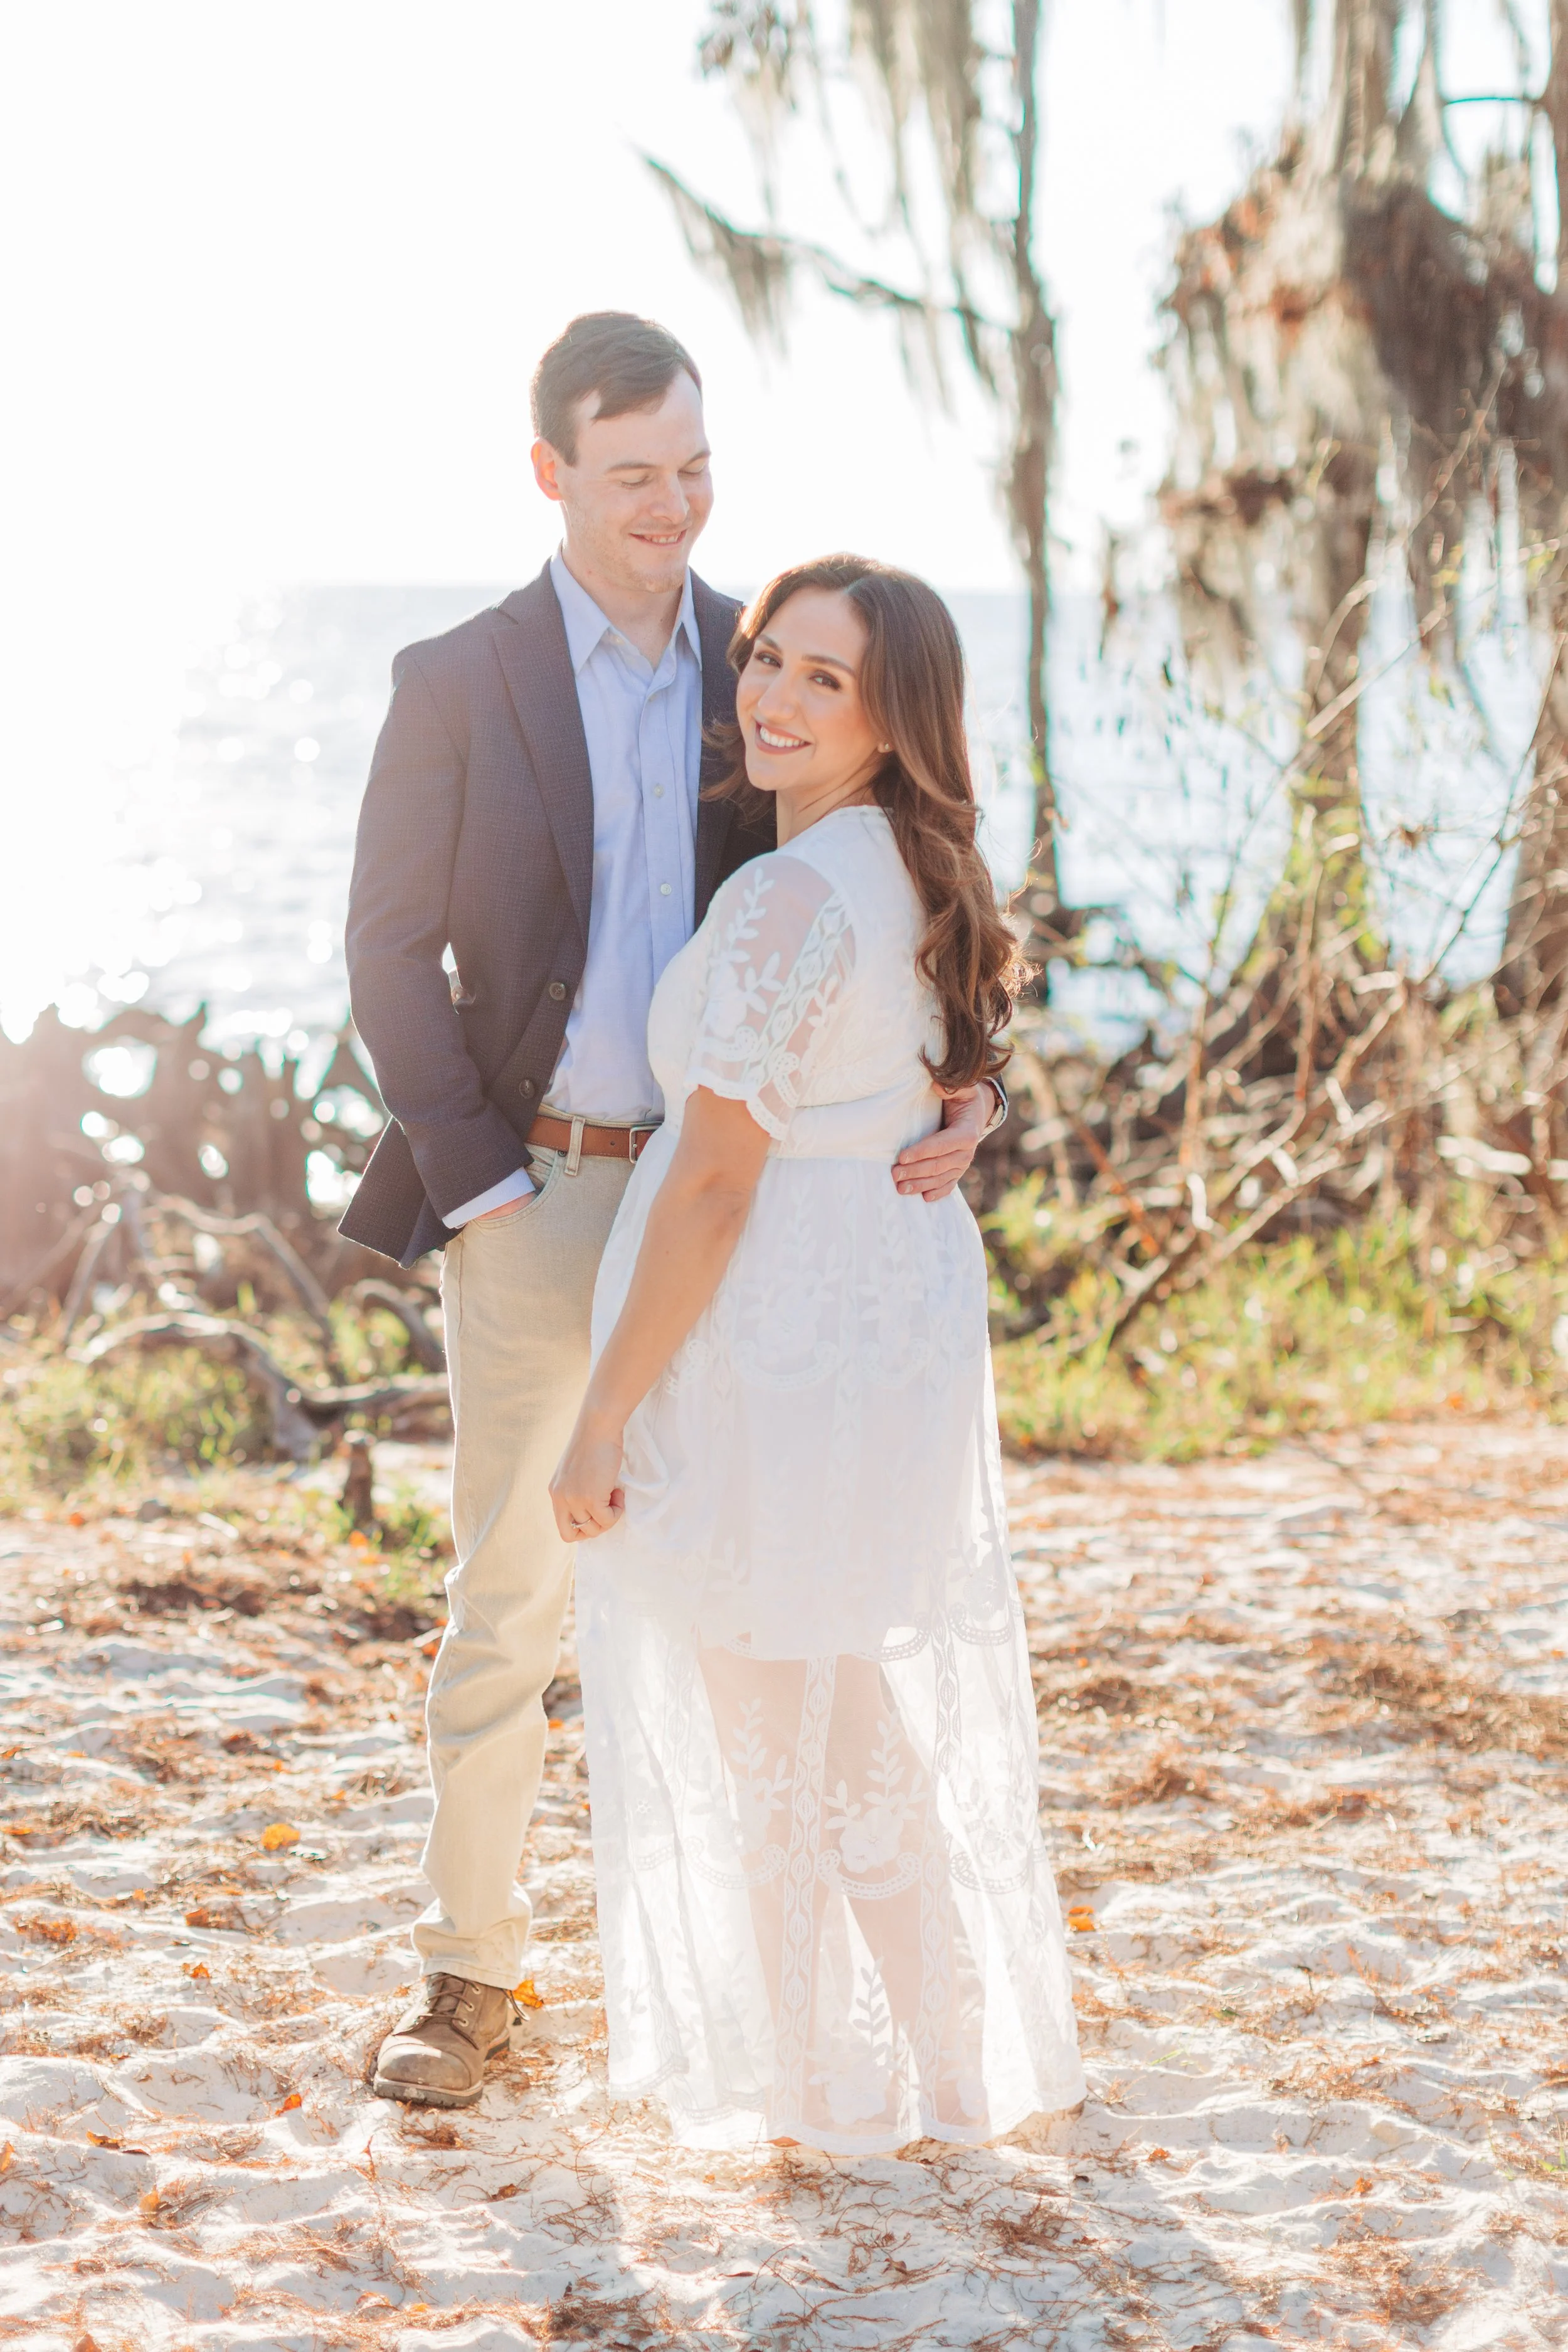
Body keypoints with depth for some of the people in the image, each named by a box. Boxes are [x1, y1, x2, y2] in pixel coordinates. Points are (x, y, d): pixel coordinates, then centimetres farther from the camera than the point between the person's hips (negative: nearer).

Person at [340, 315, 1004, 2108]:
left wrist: (953, 1085, -13)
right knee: (508, 1592, 4)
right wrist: (479, 1187, -11)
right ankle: (471, 1969, 16)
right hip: (531, 1193, -2)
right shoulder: (455, 684, -2)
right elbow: (391, 956, -2)